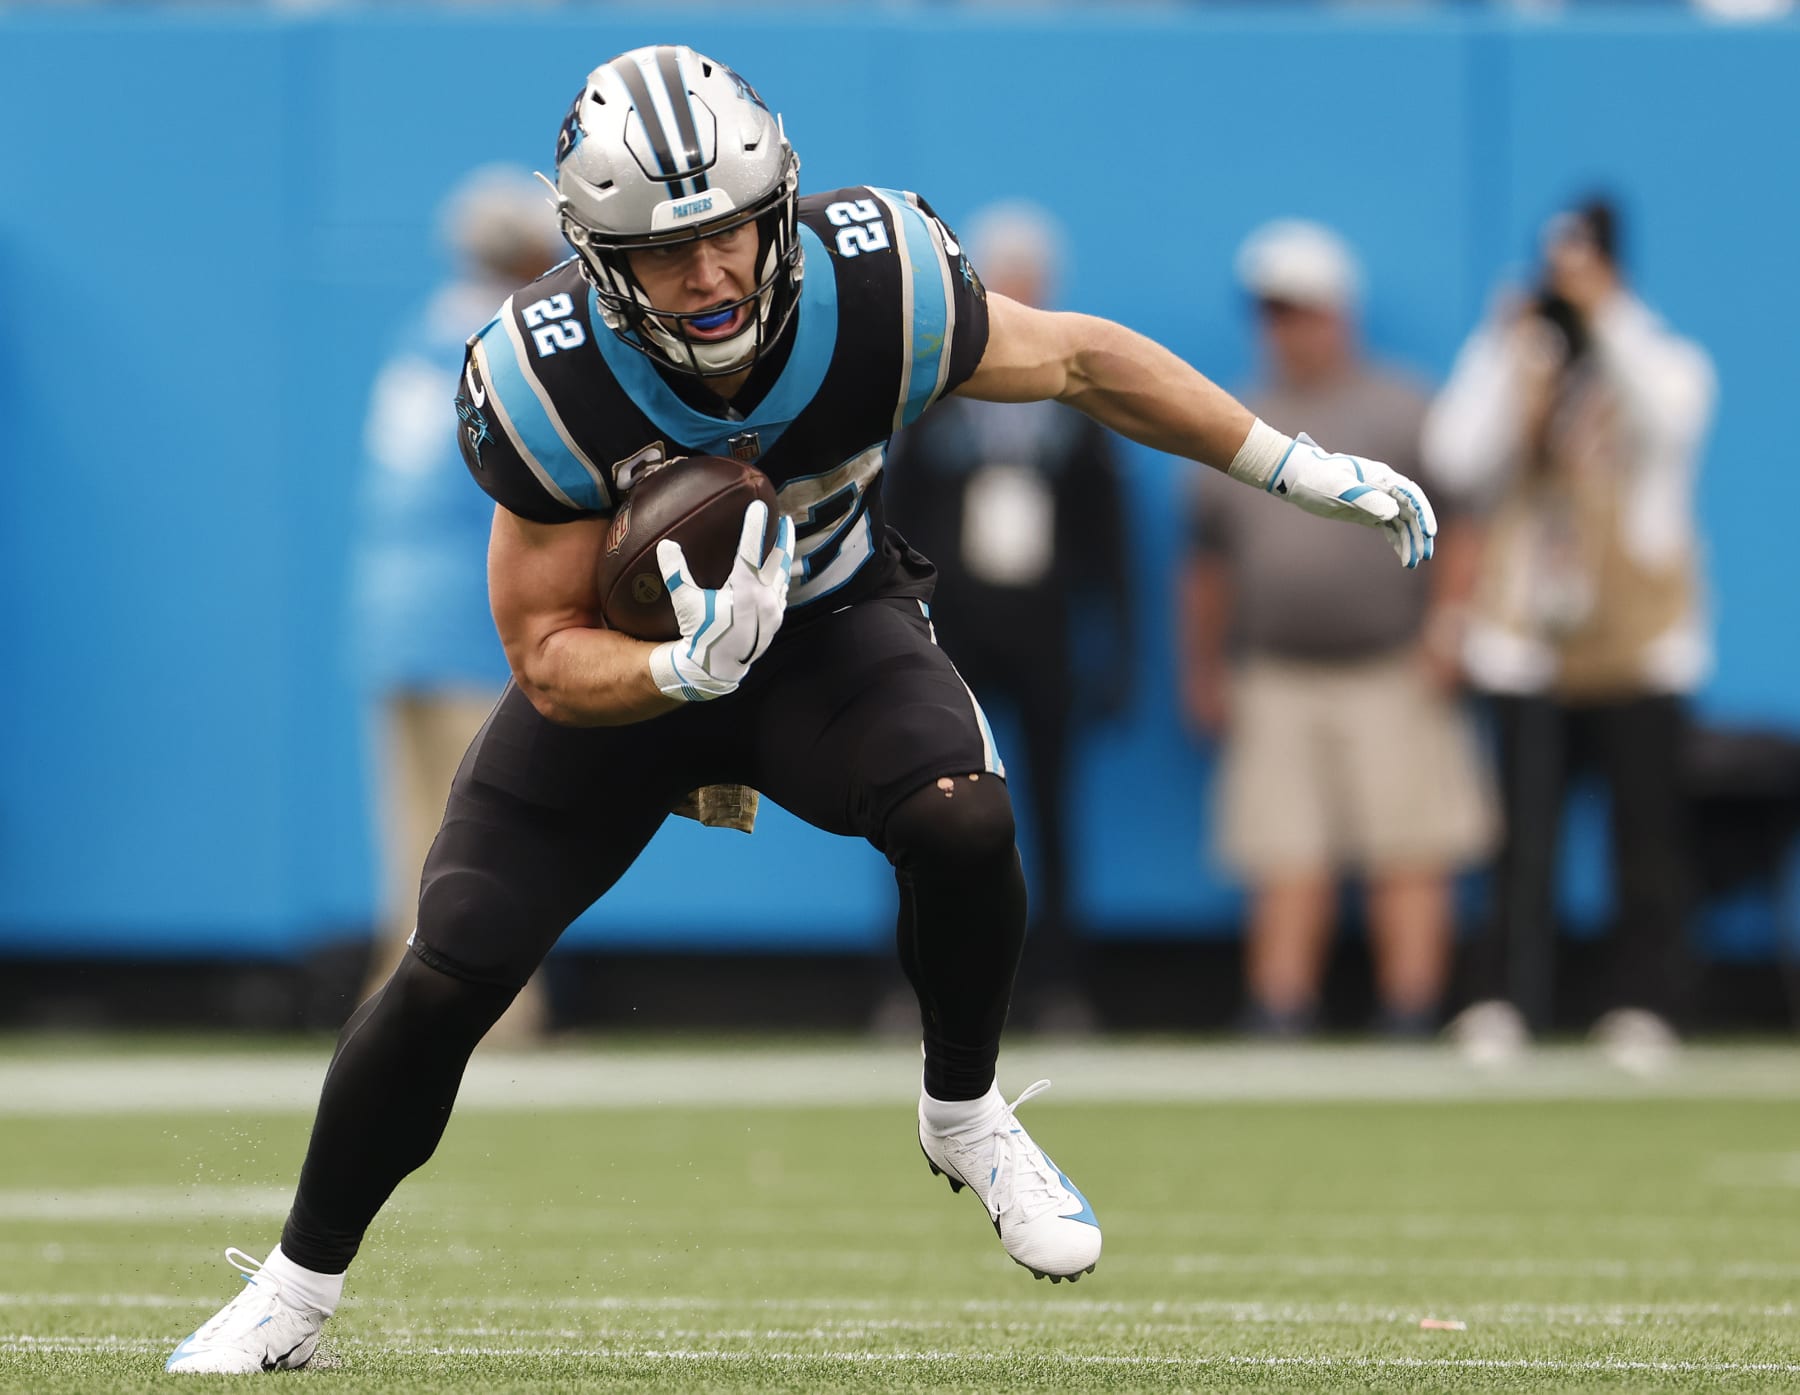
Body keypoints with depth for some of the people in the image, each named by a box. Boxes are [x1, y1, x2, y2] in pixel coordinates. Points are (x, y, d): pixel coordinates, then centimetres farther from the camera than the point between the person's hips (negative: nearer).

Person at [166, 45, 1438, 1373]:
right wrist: (687, 670, -43)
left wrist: (1307, 470, -5)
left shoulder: (873, 287, -29)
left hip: (831, 628, 1)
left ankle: (966, 1118, -2)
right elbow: (550, 660, -22)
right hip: (629, 662, -1)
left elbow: (1080, 361, -10)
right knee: (456, 964, -9)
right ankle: (300, 1284, 13)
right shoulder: (549, 385, -31)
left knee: (960, 815, -30)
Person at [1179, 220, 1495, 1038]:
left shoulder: (1401, 412, 4)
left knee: (1408, 868, -5)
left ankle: (1409, 1029, -4)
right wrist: (1202, 673, 15)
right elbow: (1209, 563, 19)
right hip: (1276, 686, 3)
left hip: (1391, 678, -3)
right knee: (1287, 877, -1)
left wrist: (1445, 636, -11)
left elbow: (1459, 534, -1)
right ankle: (1277, 1032, -3)